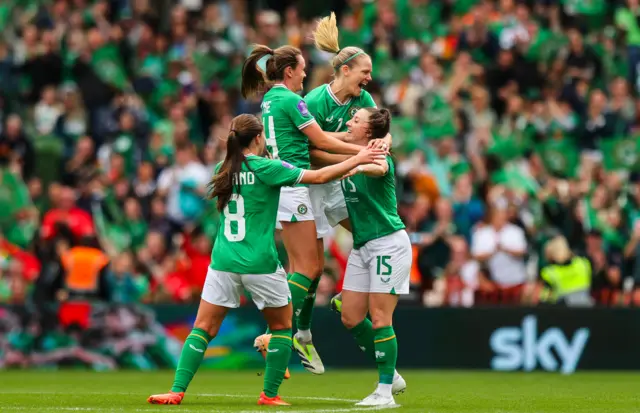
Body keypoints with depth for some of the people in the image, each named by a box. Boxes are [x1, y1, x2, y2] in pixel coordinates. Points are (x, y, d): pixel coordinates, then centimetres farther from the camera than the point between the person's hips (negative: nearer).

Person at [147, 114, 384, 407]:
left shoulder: (223, 170, 7)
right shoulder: (266, 168, -8)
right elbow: (319, 176, -6)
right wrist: (356, 161, 4)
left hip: (224, 261, 4)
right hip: (260, 263, -4)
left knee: (204, 328, 6)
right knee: (282, 326, 16)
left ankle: (177, 391, -5)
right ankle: (270, 395, 14)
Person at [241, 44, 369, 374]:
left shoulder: (270, 100, 16)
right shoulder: (291, 99, -11)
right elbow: (321, 141, -9)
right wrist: (362, 151, -2)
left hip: (279, 184, 10)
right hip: (293, 184, -10)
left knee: (302, 267, 11)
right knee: (307, 268, -7)